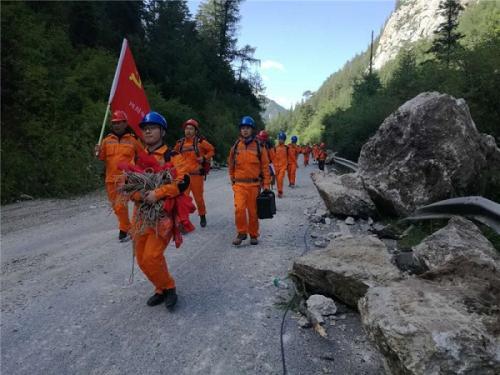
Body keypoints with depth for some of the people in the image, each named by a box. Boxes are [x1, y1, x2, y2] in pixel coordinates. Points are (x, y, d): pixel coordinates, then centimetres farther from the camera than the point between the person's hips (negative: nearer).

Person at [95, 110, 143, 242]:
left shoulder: (132, 140, -1)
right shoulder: (107, 140, 7)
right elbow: (102, 157, 6)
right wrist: (98, 152, -13)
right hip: (110, 179, 5)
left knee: (121, 205, -13)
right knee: (116, 206, 13)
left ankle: (124, 230, 4)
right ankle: (127, 227, 30)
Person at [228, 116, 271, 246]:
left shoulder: (259, 147, 0)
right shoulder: (235, 147, 5)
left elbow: (265, 167, 1)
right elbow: (231, 165, 14)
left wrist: (266, 185, -2)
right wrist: (233, 180, 14)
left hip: (254, 184, -1)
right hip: (239, 184, 1)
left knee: (253, 211, 7)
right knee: (239, 208, -14)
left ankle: (253, 235, 24)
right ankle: (241, 233, 5)